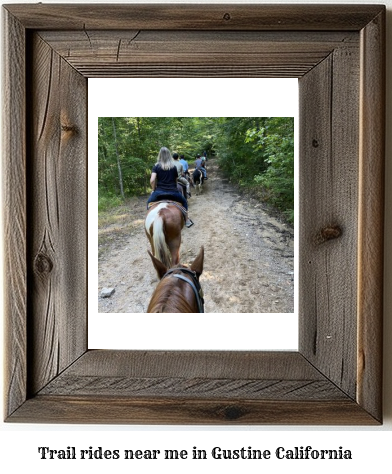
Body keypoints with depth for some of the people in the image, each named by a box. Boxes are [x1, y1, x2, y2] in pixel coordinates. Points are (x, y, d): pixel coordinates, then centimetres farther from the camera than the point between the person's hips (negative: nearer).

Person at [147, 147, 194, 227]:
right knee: (184, 202, 28)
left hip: (159, 192, -1)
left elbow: (152, 180, -12)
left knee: (149, 203, 29)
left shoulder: (156, 166, -2)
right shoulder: (174, 166, 3)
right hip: (173, 192, 1)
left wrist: (153, 190, 3)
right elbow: (176, 180, 8)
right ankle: (187, 220, 27)